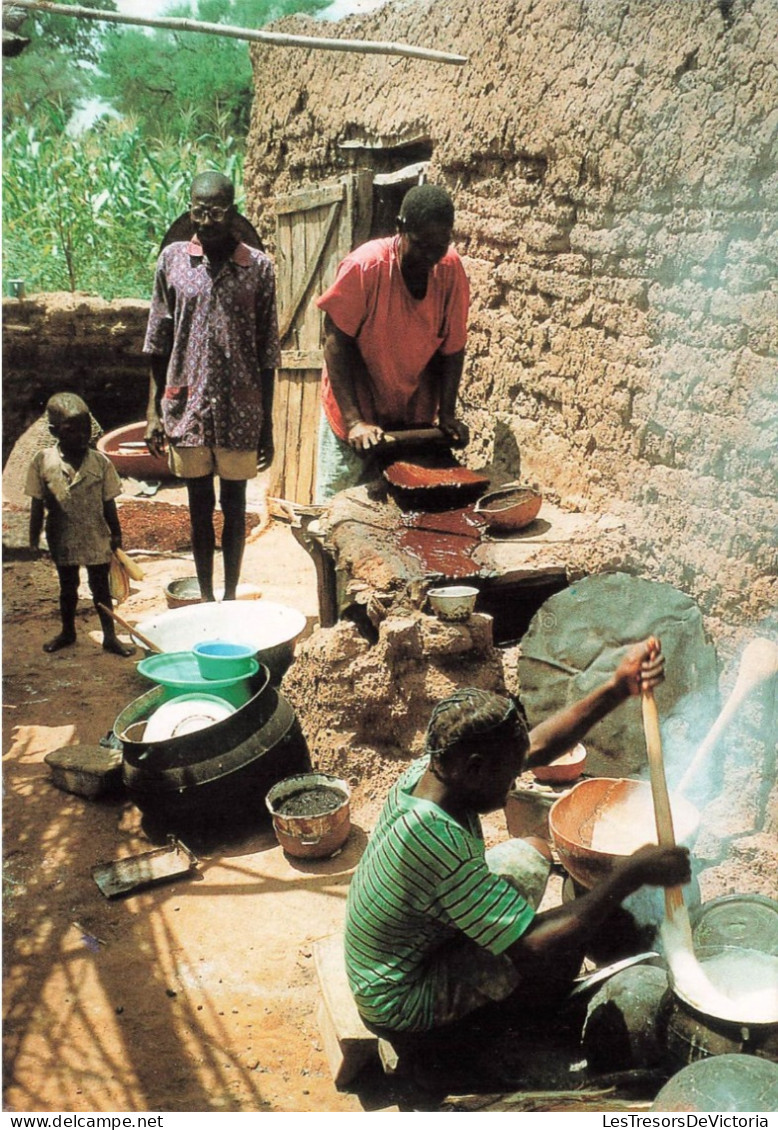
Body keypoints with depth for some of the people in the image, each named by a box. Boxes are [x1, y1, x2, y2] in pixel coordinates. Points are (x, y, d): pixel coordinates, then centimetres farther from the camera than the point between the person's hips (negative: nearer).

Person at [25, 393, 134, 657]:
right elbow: (37, 504, -2)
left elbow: (108, 504, 0)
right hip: (63, 541, 0)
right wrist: (34, 537, -1)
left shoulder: (100, 462, -8)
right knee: (67, 588, 17)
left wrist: (116, 534, 3)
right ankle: (67, 632, 35)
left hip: (97, 539, 0)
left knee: (100, 588, 9)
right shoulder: (43, 461, -9)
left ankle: (110, 636, 21)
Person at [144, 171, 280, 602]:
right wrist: (153, 411, 1)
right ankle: (205, 598, 24)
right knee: (199, 506, 11)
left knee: (234, 504, 9)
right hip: (187, 405, 2)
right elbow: (158, 344, 5)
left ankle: (230, 596, 23)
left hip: (240, 410, -1)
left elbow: (267, 354, -1)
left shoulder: (259, 267, -3)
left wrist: (266, 425, -1)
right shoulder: (172, 259, 2)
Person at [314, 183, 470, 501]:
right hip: (355, 410, -3)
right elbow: (337, 342, -16)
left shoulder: (451, 269, -8)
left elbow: (451, 347, -1)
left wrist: (446, 414, -9)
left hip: (415, 419, 4)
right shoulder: (365, 266, -20)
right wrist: (355, 420, -22)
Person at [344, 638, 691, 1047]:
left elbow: (536, 747, -3)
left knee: (532, 853, 10)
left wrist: (617, 688, -11)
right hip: (402, 1008, -9)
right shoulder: (437, 846, -40)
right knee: (566, 941, -21)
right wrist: (631, 873, -31)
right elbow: (535, 948, -37)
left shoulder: (428, 772, -14)